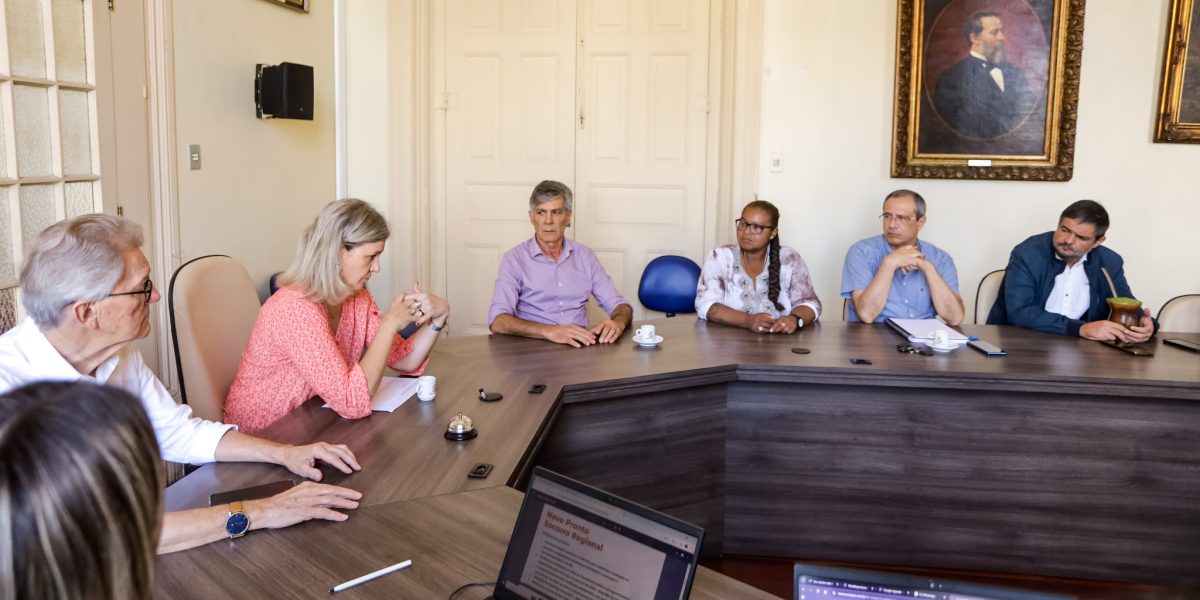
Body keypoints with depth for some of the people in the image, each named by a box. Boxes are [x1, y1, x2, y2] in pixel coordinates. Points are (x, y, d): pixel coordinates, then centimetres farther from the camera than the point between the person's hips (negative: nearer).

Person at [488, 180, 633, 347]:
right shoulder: (514, 259, -1)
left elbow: (621, 306, 10)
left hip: (580, 347, 2)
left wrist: (617, 322, -15)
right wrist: (549, 331, -30)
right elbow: (497, 322, -14)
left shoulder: (585, 255, 11)